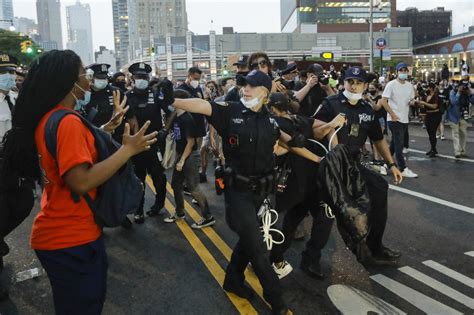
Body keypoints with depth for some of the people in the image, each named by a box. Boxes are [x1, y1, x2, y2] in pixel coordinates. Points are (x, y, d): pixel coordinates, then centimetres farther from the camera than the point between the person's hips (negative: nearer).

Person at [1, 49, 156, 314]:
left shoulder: (46, 119, 7)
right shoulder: (68, 122, -23)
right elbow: (81, 182, -29)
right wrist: (127, 150, -24)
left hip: (59, 233, 9)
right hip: (72, 238, -9)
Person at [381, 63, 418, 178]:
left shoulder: (409, 85, 10)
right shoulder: (391, 84, -9)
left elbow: (411, 100, 19)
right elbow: (384, 101, -14)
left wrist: (412, 102, -7)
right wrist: (392, 114, -19)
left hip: (405, 119, 7)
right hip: (394, 119, -7)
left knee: (395, 143, 14)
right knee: (399, 144, -6)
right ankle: (404, 169, -3)